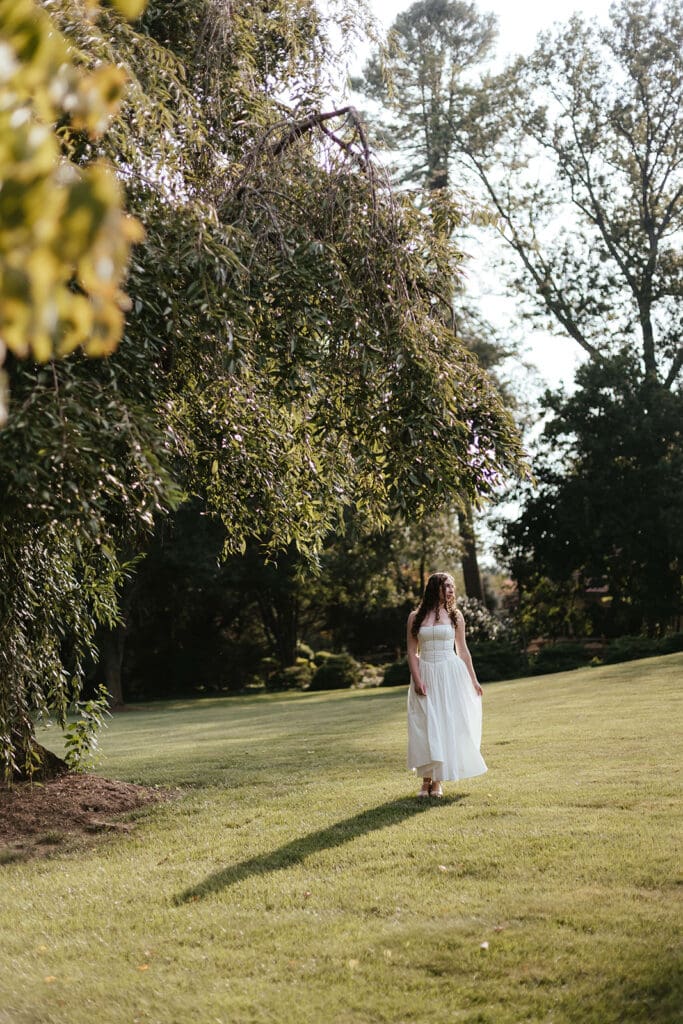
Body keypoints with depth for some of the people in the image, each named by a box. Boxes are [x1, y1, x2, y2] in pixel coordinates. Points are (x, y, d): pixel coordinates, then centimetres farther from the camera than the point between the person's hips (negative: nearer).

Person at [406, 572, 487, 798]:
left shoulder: (455, 615, 6)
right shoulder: (415, 617, 3)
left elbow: (463, 650, 12)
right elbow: (412, 651, 2)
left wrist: (473, 680, 13)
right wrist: (417, 679, -9)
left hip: (451, 675, 1)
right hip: (425, 674, 0)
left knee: (448, 724, -2)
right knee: (425, 726, -2)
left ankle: (438, 781, 6)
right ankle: (426, 780, 7)